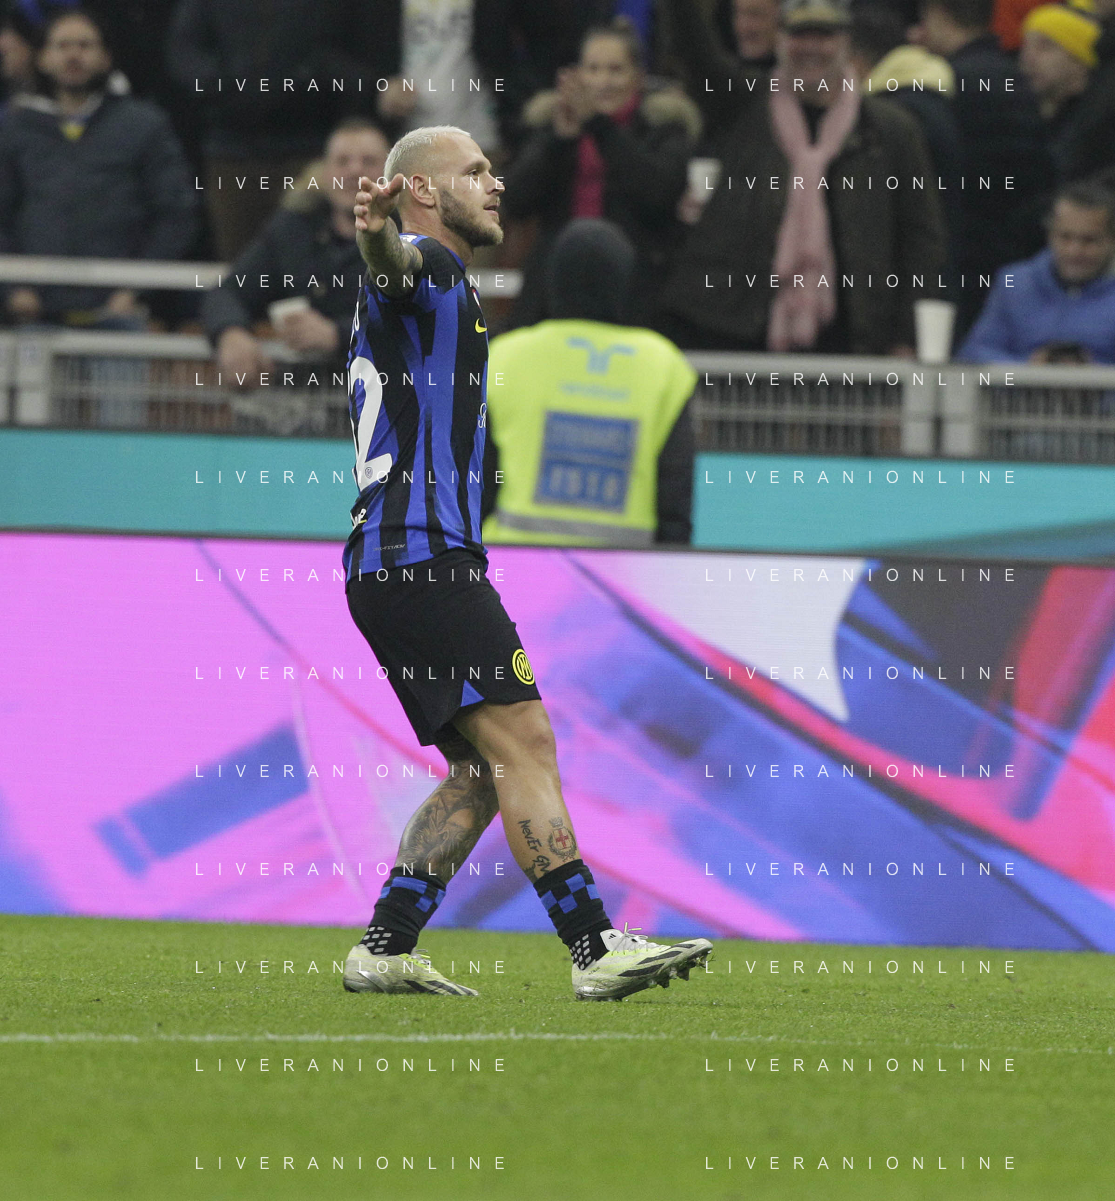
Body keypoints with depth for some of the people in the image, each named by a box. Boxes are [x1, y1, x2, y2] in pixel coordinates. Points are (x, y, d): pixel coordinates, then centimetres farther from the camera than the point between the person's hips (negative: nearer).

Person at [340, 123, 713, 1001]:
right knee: (524, 744, -14)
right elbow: (395, 264, -31)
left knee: (482, 771, 11)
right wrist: (380, 237, -53)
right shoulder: (427, 268, -6)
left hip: (388, 567, 11)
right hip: (426, 560, -11)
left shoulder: (435, 287, 25)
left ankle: (385, 948, 7)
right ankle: (595, 950, -19)